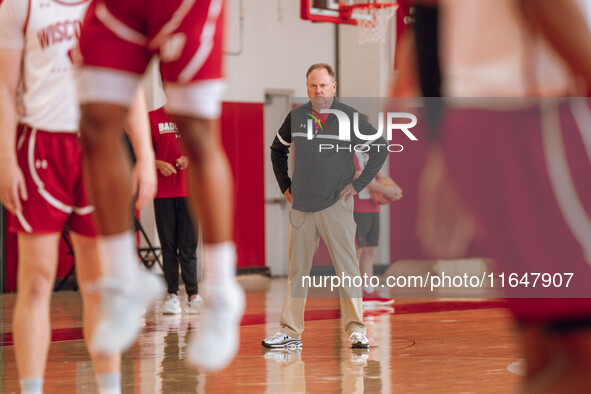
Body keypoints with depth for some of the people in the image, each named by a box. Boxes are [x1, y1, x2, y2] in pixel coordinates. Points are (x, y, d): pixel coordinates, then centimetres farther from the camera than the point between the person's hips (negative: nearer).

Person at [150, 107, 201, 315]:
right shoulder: (152, 118, 7)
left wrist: (188, 159, -9)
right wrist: (159, 164, -12)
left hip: (188, 190, 0)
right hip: (162, 192, 0)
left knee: (188, 246, -4)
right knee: (168, 246, 1)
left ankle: (193, 296, -5)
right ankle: (172, 295, 6)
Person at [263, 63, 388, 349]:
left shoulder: (349, 117, -2)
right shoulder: (296, 117, 7)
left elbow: (380, 148, 3)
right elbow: (277, 149, 23)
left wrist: (359, 183, -1)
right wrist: (285, 185, 15)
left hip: (336, 205, -3)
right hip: (301, 206, 3)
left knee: (346, 267, -5)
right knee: (297, 269, 6)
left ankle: (356, 329, -1)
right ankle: (290, 331, 10)